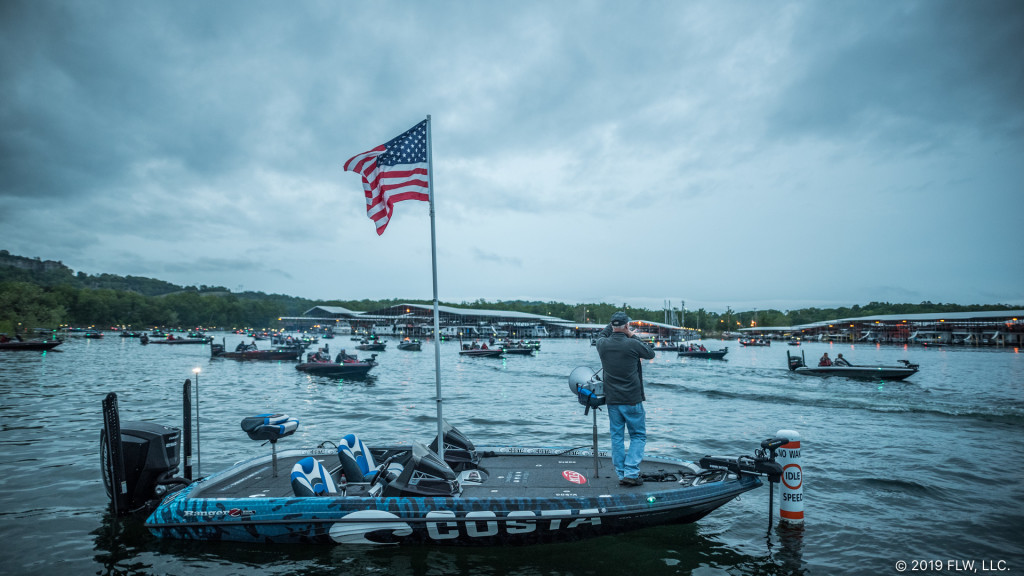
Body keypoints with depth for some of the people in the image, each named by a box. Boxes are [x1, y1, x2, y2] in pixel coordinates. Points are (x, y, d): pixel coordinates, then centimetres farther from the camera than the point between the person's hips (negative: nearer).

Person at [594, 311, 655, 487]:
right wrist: (634, 336, 8)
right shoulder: (633, 345, -16)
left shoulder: (603, 345, -3)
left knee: (617, 437, 12)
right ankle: (631, 473, -1)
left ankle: (621, 474, 16)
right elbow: (650, 353, 5)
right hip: (632, 400, -4)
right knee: (638, 436, 9)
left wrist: (612, 324, 27)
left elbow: (602, 334, 23)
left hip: (612, 400, 4)